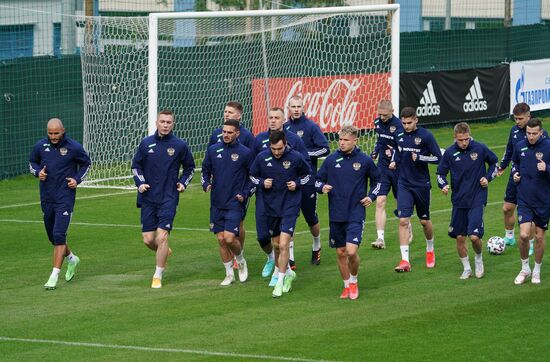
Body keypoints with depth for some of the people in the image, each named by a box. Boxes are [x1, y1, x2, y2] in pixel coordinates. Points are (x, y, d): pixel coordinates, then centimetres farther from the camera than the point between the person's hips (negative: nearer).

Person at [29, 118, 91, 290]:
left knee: (59, 235, -15)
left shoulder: (74, 147, -8)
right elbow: (32, 162, 17)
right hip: (46, 198, 5)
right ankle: (71, 258, 42)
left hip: (65, 198, -5)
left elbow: (86, 163, 9)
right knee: (52, 235, 14)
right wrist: (38, 172, -5)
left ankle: (54, 275, -14)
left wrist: (77, 179, -6)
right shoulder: (40, 146, 0)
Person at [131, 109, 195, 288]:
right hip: (148, 198, 3)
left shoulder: (180, 145, -1)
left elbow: (190, 167, 14)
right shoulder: (146, 143, 3)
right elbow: (136, 165, 14)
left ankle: (158, 276, -1)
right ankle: (164, 252, 37)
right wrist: (140, 183, -1)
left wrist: (183, 183, -1)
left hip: (168, 198, -3)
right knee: (148, 239, 3)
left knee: (162, 237, -12)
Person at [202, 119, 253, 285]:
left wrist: (245, 194, -6)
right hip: (216, 203, 4)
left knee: (229, 238, -15)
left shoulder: (245, 153, -5)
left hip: (235, 203, -4)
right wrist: (206, 184, -2)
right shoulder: (213, 150, 5)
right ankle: (229, 274, 17)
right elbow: (206, 170, 16)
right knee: (221, 240, 4)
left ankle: (241, 262, 15)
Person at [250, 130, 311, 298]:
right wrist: (262, 183, -10)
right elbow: (253, 176, 10)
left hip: (290, 207, -4)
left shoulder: (296, 157, -11)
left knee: (283, 244, -13)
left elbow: (308, 173, 7)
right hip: (271, 207, 4)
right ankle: (288, 273, 36)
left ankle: (280, 281, -3)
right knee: (276, 244, 13)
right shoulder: (262, 157, -6)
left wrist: (297, 183, -10)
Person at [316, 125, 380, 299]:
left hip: (356, 214, -3)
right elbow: (318, 180, 10)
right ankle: (347, 286, 24)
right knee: (341, 252, 8)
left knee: (351, 251, -14)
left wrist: (371, 196, 2)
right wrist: (322, 187, -11)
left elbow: (377, 180, 16)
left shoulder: (365, 161, -1)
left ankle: (354, 281, 11)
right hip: (336, 215, 3)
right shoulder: (331, 159, 1)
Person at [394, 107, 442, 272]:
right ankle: (405, 260, -12)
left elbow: (438, 158, -10)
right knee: (403, 221, -10)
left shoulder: (425, 136, -11)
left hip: (421, 184, -2)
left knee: (424, 221, 12)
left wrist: (420, 158, -20)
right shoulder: (400, 136, 2)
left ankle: (430, 250, 39)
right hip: (404, 184, 2)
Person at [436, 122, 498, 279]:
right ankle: (466, 269, 24)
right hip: (459, 200, 3)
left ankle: (479, 259, 18)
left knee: (474, 236, -13)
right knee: (459, 237, 5)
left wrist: (488, 177, -3)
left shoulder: (480, 148, -7)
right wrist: (443, 185, -12)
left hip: (477, 199, -2)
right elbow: (441, 172, 7)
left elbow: (494, 162, 11)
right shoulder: (450, 152, -4)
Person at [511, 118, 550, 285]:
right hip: (524, 198, 2)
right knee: (524, 235, -9)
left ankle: (537, 271, 26)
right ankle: (525, 269, 11)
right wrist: (515, 173, 2)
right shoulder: (520, 146, 0)